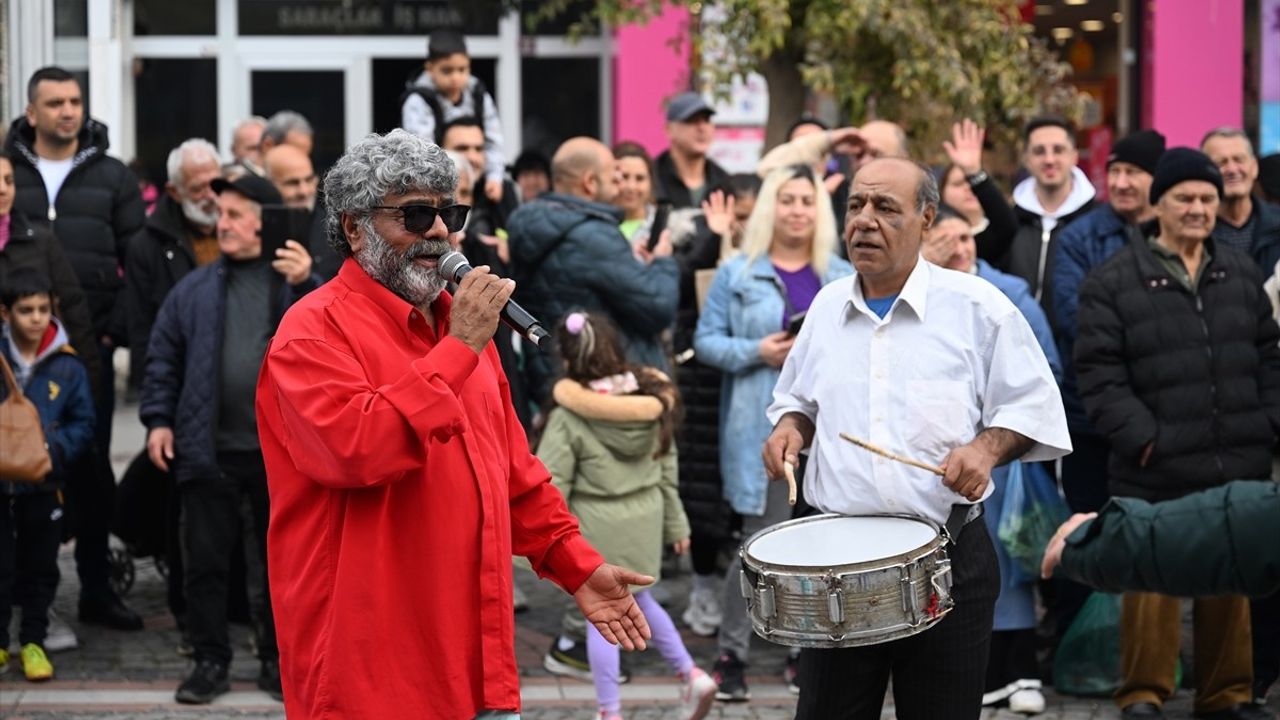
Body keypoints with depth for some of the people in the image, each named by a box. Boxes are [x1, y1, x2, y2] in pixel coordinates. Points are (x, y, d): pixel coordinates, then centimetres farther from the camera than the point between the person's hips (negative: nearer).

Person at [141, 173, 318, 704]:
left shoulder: (295, 278, 2)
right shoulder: (195, 289, 8)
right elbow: (164, 358, 10)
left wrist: (306, 285, -22)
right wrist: (158, 419, 1)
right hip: (209, 448, 1)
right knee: (206, 560, 5)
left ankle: (277, 660, 19)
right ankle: (210, 660, 15)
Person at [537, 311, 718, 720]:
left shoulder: (569, 417, -16)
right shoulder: (652, 402, 0)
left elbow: (552, 484, -13)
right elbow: (666, 469, 7)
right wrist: (675, 523, 15)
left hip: (597, 527, -5)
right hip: (646, 518, 5)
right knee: (639, 600, 24)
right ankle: (690, 674, 15)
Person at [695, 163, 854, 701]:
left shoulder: (844, 278, 14)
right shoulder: (738, 274, 4)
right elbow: (706, 341, 1)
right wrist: (756, 352, -14)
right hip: (764, 427, -4)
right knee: (764, 540, -8)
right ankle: (731, 653, 1)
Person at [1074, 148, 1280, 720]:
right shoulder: (1113, 283, -3)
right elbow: (1100, 375, -6)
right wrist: (1142, 437, -13)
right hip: (1155, 474, -4)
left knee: (1230, 583, 11)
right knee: (1152, 585, -2)